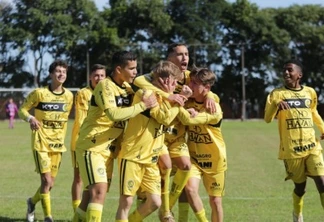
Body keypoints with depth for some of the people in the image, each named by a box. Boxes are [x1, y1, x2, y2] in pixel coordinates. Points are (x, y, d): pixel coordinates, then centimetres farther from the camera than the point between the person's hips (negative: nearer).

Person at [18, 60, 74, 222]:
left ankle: (32, 202, 38)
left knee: (50, 183, 10)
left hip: (57, 144, 5)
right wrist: (30, 118, -24)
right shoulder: (39, 93, -11)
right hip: (41, 143, -5)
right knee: (46, 181, -13)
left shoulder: (69, 96, 2)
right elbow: (22, 109, -3)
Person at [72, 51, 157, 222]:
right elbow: (114, 114, -29)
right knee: (99, 191, -19)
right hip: (91, 147, -8)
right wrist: (142, 105, -25)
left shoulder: (127, 87, 9)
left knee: (90, 197, 9)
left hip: (108, 149, 8)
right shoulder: (105, 86, -16)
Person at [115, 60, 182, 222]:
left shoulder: (162, 96, 13)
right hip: (132, 156, -8)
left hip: (151, 159, 8)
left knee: (155, 202, 3)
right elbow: (166, 118, -17)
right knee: (126, 201, -7)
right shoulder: (145, 93, -13)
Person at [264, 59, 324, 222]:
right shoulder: (277, 94, -3)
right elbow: (267, 119, -15)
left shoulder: (310, 92, 8)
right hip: (291, 149, -2)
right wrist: (276, 104, -32)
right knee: (300, 186, 7)